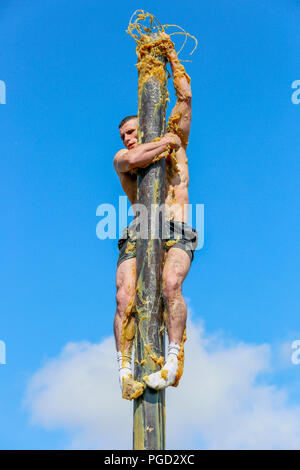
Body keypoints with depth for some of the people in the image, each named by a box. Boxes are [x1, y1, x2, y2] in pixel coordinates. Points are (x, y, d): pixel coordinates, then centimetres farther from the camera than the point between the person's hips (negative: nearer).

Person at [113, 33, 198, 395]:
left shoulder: (176, 143, 21)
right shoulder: (121, 158, 18)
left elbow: (185, 97, 16)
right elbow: (134, 160, -8)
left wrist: (171, 54, 22)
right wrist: (166, 142, 5)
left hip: (177, 235, -1)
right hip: (137, 237, 1)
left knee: (170, 284, -31)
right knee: (125, 298, -22)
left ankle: (173, 359, -28)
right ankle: (124, 368, -21)